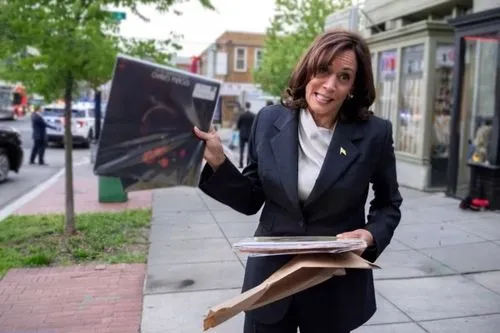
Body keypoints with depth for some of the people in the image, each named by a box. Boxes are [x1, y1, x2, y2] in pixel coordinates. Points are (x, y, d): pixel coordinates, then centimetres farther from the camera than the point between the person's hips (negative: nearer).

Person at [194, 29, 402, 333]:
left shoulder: (375, 134, -10)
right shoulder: (270, 121, -6)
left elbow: (389, 204, 3)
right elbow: (251, 201, -1)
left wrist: (372, 235, -16)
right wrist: (217, 161, -15)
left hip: (336, 284, -1)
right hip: (271, 277, 1)